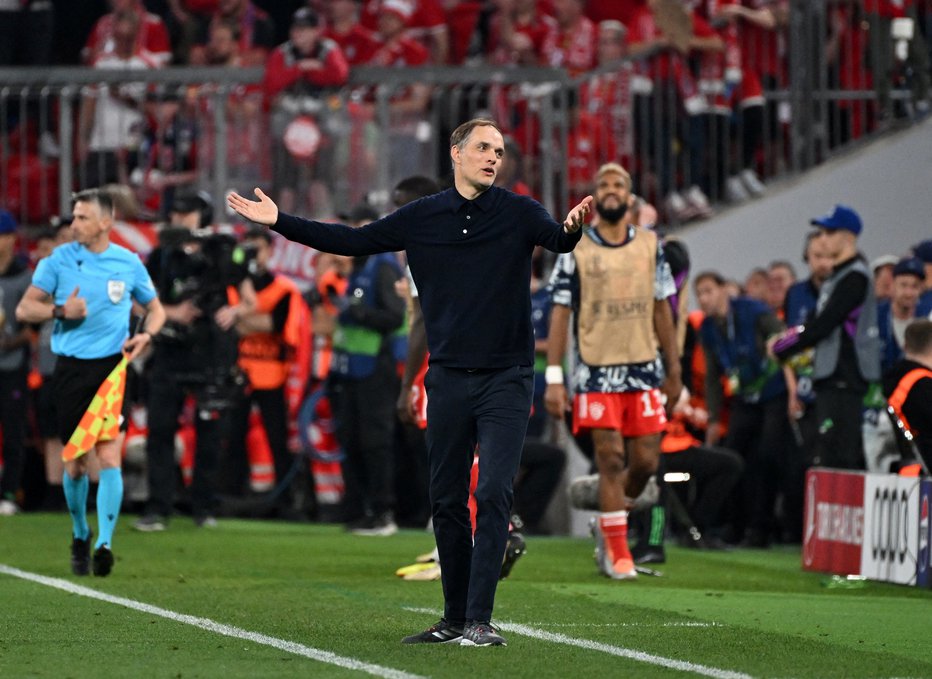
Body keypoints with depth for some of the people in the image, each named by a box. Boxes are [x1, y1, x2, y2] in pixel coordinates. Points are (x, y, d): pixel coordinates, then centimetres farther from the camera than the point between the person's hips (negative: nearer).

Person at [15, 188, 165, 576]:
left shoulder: (128, 263, 3)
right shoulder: (59, 260, 2)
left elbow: (155, 308, 17)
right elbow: (24, 309, 2)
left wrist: (146, 334, -5)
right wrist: (60, 311, -15)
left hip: (112, 365, -1)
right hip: (71, 368, 1)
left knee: (109, 455, -15)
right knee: (74, 463, 6)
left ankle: (104, 543, -18)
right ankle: (80, 535, 28)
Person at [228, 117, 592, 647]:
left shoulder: (518, 212, -2)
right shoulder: (422, 218, 5)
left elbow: (557, 239, -17)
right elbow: (354, 241, 11)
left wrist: (572, 227, -41)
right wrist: (279, 222, 6)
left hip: (506, 379, -3)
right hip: (448, 379, 3)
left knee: (493, 494, -12)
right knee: (447, 501, 7)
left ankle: (481, 620, -13)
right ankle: (455, 618, 17)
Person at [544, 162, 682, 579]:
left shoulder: (649, 246, 8)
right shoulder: (575, 251, 0)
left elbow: (662, 311, 12)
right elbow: (560, 314, -1)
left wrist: (673, 370, 11)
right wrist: (554, 379, -7)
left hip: (644, 370, 3)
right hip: (596, 371, -3)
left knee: (646, 461, 0)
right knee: (611, 459, -6)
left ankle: (609, 525, 26)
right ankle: (618, 555, 0)